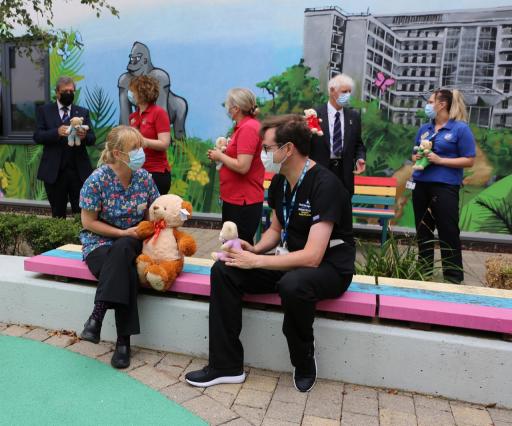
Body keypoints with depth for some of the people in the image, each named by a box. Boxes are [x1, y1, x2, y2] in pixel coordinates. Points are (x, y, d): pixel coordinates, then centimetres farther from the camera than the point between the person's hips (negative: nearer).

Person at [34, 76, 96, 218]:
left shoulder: (83, 112, 11)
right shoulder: (44, 111, 7)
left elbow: (92, 139, 4)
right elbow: (37, 136, -2)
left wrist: (84, 136, -19)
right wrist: (57, 132, -20)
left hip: (79, 171, 0)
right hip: (54, 171, 0)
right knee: (58, 214, 9)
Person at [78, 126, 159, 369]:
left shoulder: (143, 177, -1)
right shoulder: (98, 180, -12)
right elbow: (88, 222, -9)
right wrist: (123, 233, -17)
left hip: (132, 242, 3)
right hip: (100, 242, -3)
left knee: (121, 251, -34)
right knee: (125, 270, -33)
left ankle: (97, 314, -27)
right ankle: (123, 340, -27)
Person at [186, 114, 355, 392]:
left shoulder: (324, 185, -23)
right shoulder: (279, 182, 3)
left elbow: (312, 256, -28)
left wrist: (255, 261, -22)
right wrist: (255, 249, -5)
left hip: (330, 267, -7)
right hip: (292, 261, 8)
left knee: (292, 285, -41)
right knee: (223, 270, -9)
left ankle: (305, 362, -8)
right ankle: (227, 365, -3)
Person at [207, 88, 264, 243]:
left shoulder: (248, 128, -19)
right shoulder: (245, 126, 10)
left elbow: (242, 167, -24)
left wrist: (220, 156, -9)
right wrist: (222, 154, 7)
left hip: (243, 202, -10)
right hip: (234, 198, 10)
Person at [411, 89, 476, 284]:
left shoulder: (460, 128, -5)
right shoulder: (424, 128, 11)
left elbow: (469, 160, -8)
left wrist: (439, 160, -16)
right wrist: (417, 158, -3)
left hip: (445, 187, -6)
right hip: (421, 185, 6)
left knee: (448, 231, -1)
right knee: (422, 229, 12)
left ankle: (454, 276, 11)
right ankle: (424, 271, 25)